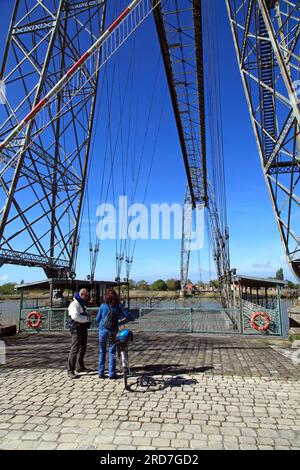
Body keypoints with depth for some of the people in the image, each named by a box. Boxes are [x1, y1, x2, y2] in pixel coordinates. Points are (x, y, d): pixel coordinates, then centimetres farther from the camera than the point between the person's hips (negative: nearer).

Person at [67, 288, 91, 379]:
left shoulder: (83, 304, 17)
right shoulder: (74, 304, -14)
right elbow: (75, 316, -27)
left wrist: (87, 317, 2)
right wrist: (86, 318, -17)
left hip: (83, 329, 10)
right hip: (77, 330, -10)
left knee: (82, 348, 18)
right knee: (74, 350, -8)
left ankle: (80, 366, 32)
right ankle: (70, 371, -2)